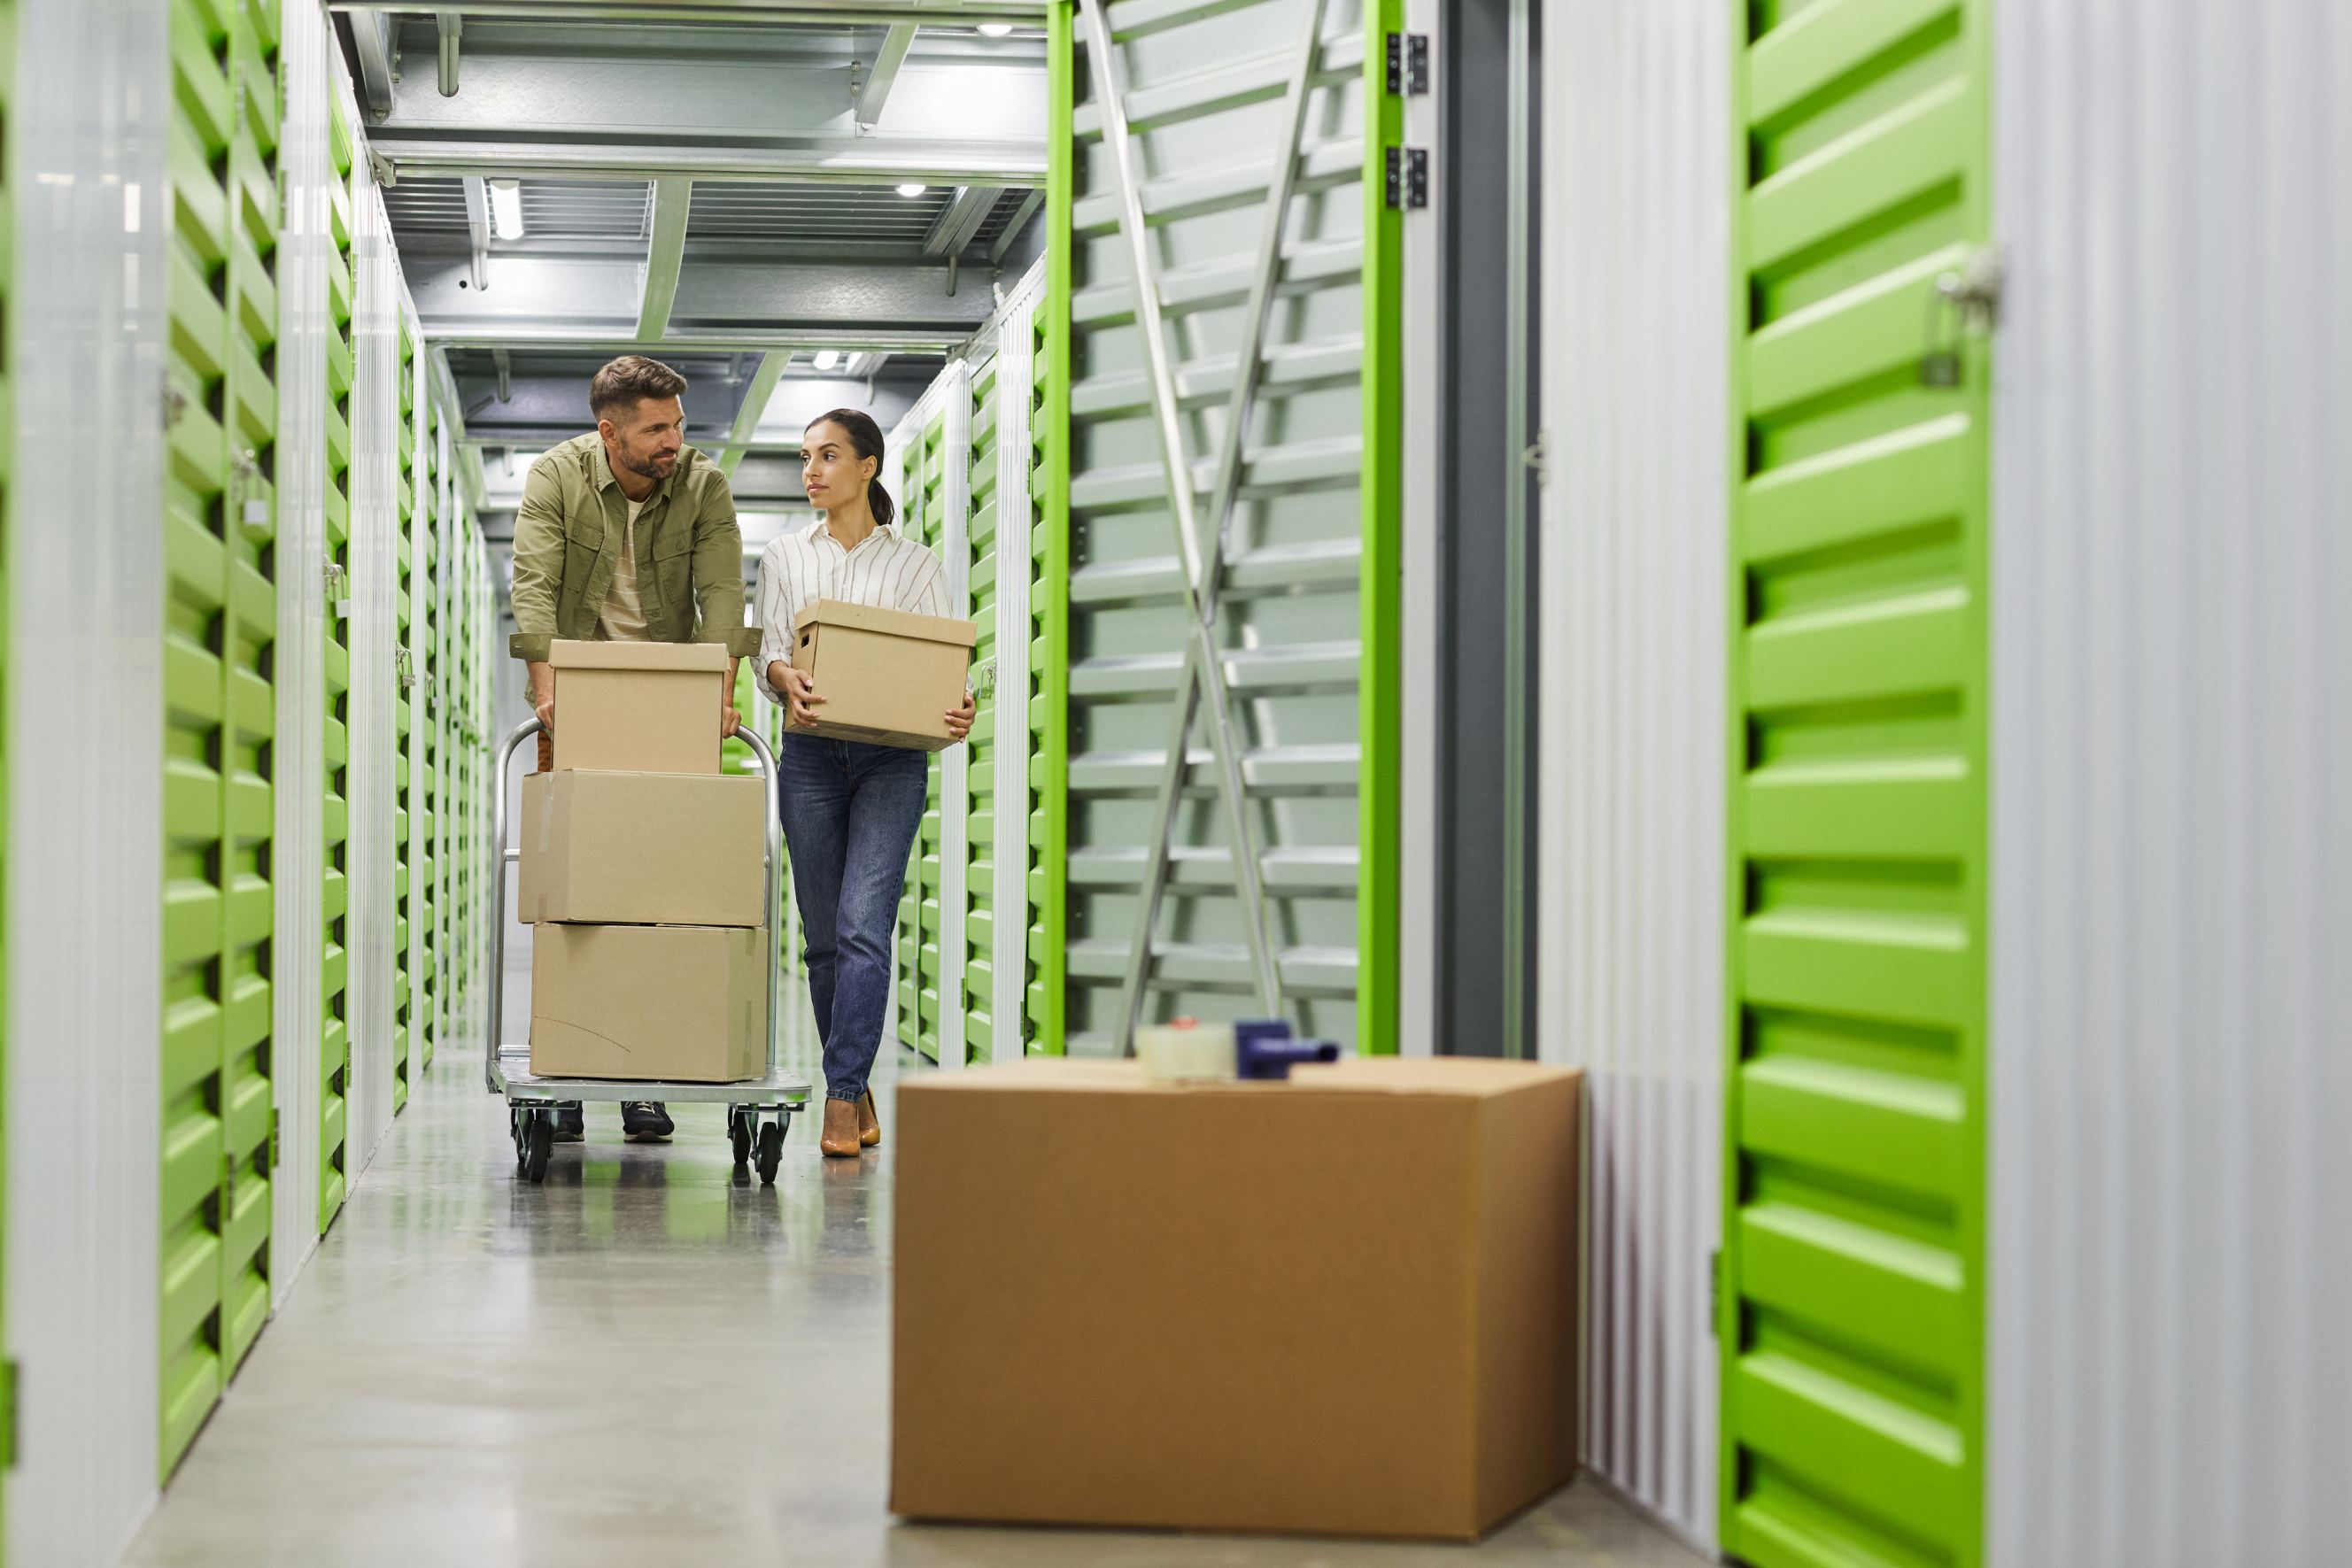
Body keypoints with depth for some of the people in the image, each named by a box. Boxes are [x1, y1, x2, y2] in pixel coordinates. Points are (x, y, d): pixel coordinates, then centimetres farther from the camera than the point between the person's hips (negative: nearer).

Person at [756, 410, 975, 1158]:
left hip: (892, 758, -2)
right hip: (811, 753, 2)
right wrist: (787, 680, -21)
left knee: (864, 926, -15)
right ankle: (856, 1090, 19)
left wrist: (959, 711, -20)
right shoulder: (784, 557, 11)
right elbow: (766, 651, 2)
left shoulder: (915, 564, 6)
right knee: (825, 935, 5)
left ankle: (841, 1096, -16)